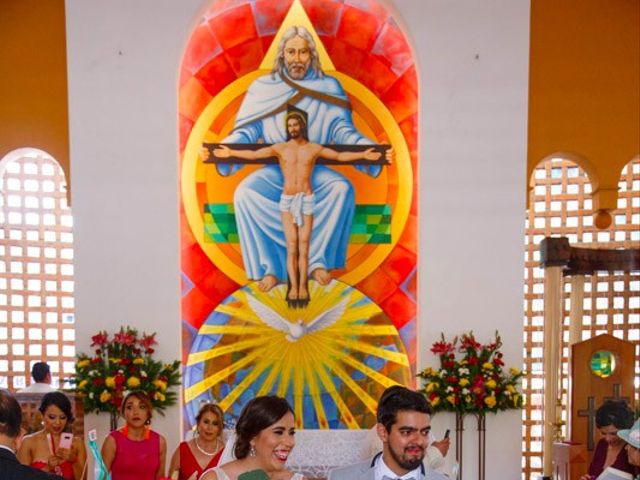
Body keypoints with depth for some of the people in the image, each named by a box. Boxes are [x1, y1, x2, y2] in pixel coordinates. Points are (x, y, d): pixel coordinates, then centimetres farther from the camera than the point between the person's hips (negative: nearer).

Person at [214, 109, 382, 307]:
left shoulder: (314, 148, 3)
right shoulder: (280, 148, 2)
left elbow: (340, 156, 5)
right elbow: (253, 154, 0)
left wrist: (363, 155, -2)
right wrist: (231, 152, -7)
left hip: (306, 200, 0)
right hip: (287, 201, 0)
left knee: (303, 247, 0)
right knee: (291, 247, -2)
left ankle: (302, 287, 5)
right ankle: (293, 287, 2)